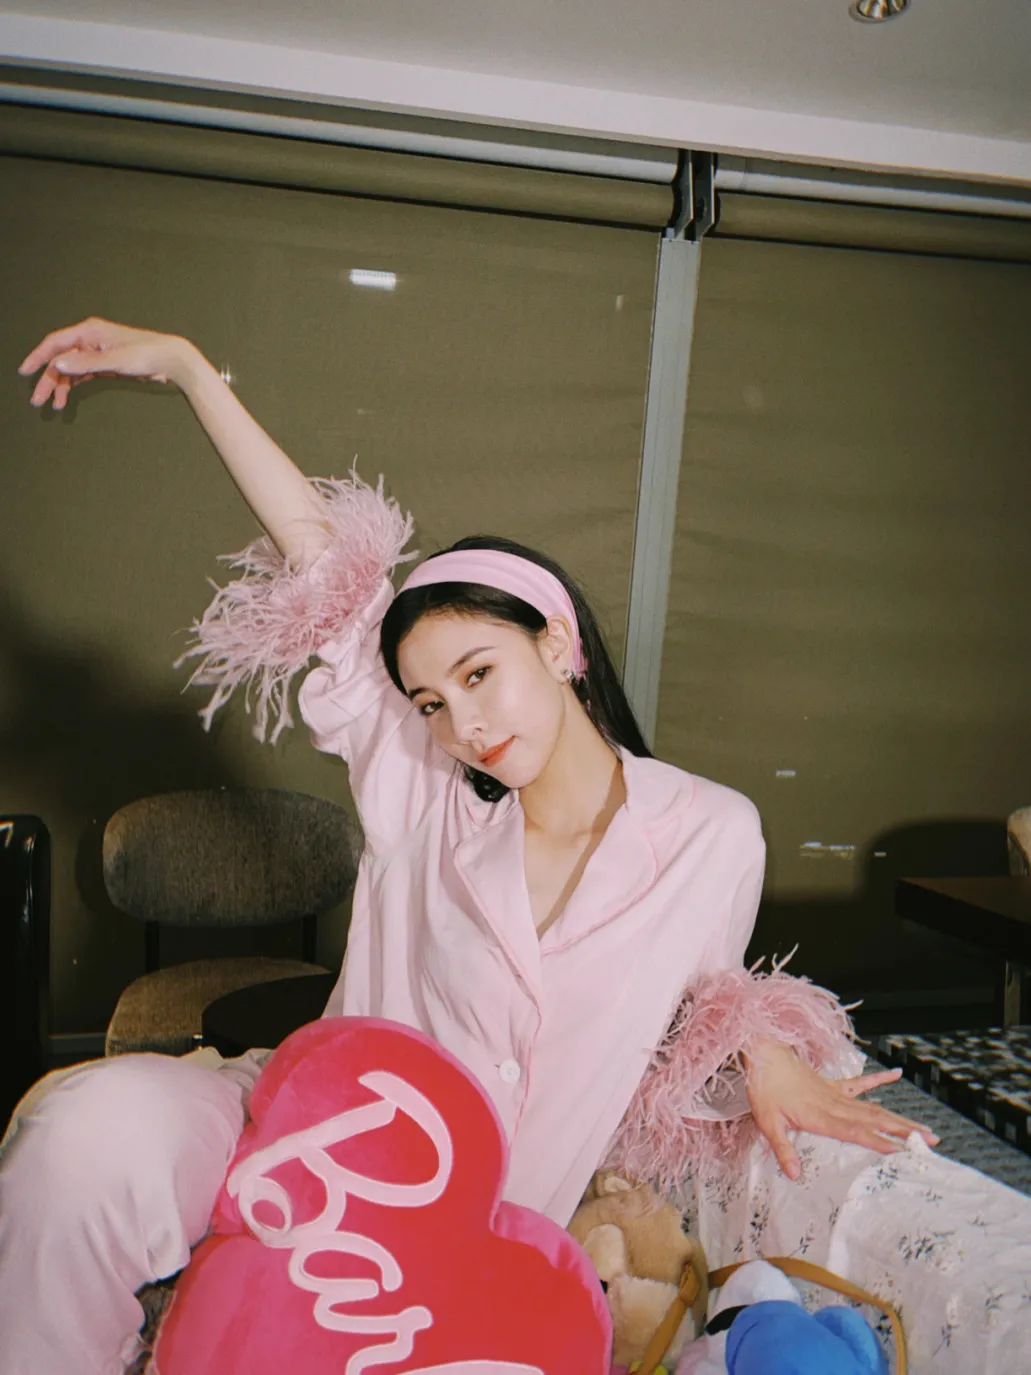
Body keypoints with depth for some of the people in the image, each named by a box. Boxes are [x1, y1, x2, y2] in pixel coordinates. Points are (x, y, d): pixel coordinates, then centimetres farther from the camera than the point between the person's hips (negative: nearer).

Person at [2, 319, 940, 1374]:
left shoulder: (714, 834, -6)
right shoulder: (422, 795, -5)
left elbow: (701, 996, 12)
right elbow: (325, 561, -8)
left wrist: (756, 1053, -12)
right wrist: (183, 366, -7)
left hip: (483, 1222, 1)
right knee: (98, 1123, -29)